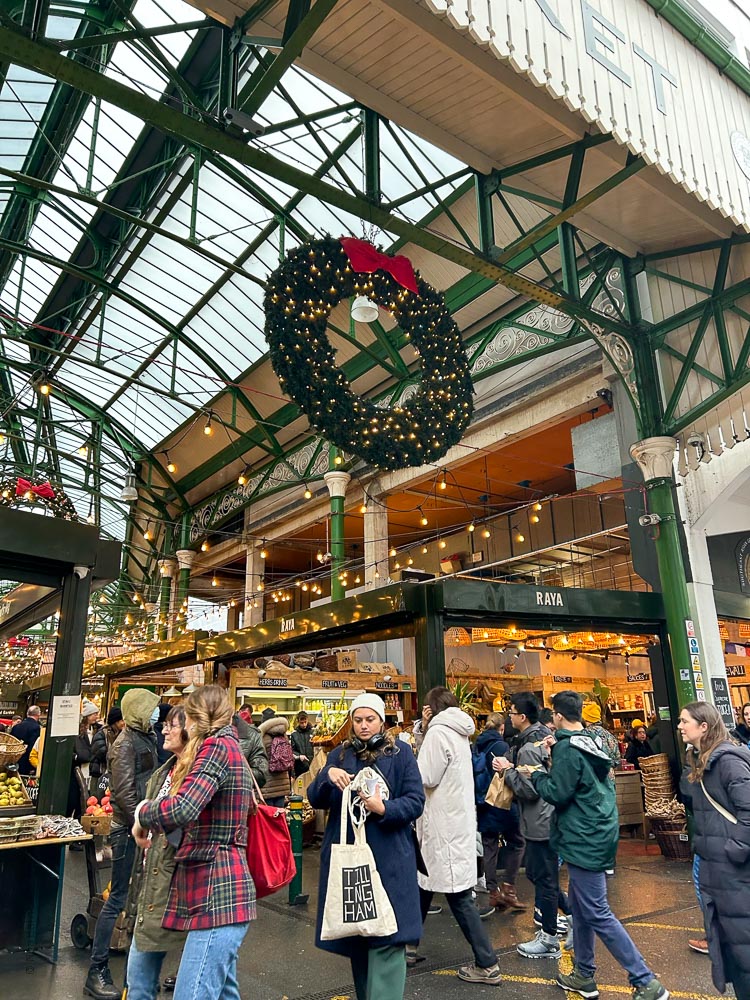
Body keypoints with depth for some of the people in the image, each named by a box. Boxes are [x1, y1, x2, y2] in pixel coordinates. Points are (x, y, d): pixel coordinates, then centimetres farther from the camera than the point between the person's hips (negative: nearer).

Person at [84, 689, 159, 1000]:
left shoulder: (146, 738, 10)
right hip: (130, 830, -8)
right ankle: (97, 971, 10)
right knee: (119, 898, -1)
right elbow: (125, 795, -20)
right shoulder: (125, 744, -16)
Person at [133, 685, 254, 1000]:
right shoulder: (230, 747, 18)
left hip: (216, 892, -10)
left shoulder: (216, 746, -12)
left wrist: (143, 815, -7)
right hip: (218, 888, 10)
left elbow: (181, 809, -25)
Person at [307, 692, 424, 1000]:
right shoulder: (339, 755, 7)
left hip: (388, 858, -3)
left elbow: (416, 801, -6)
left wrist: (384, 809, -24)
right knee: (354, 932, 15)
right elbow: (315, 800, 3)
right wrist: (326, 776, -18)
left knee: (386, 938, -7)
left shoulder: (401, 753, -2)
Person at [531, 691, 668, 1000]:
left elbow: (557, 793, -20)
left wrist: (536, 775, -4)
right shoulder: (589, 743, 8)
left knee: (597, 914, -2)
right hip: (596, 833, 10)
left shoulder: (568, 749, -20)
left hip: (585, 839, -10)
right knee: (580, 906, 18)